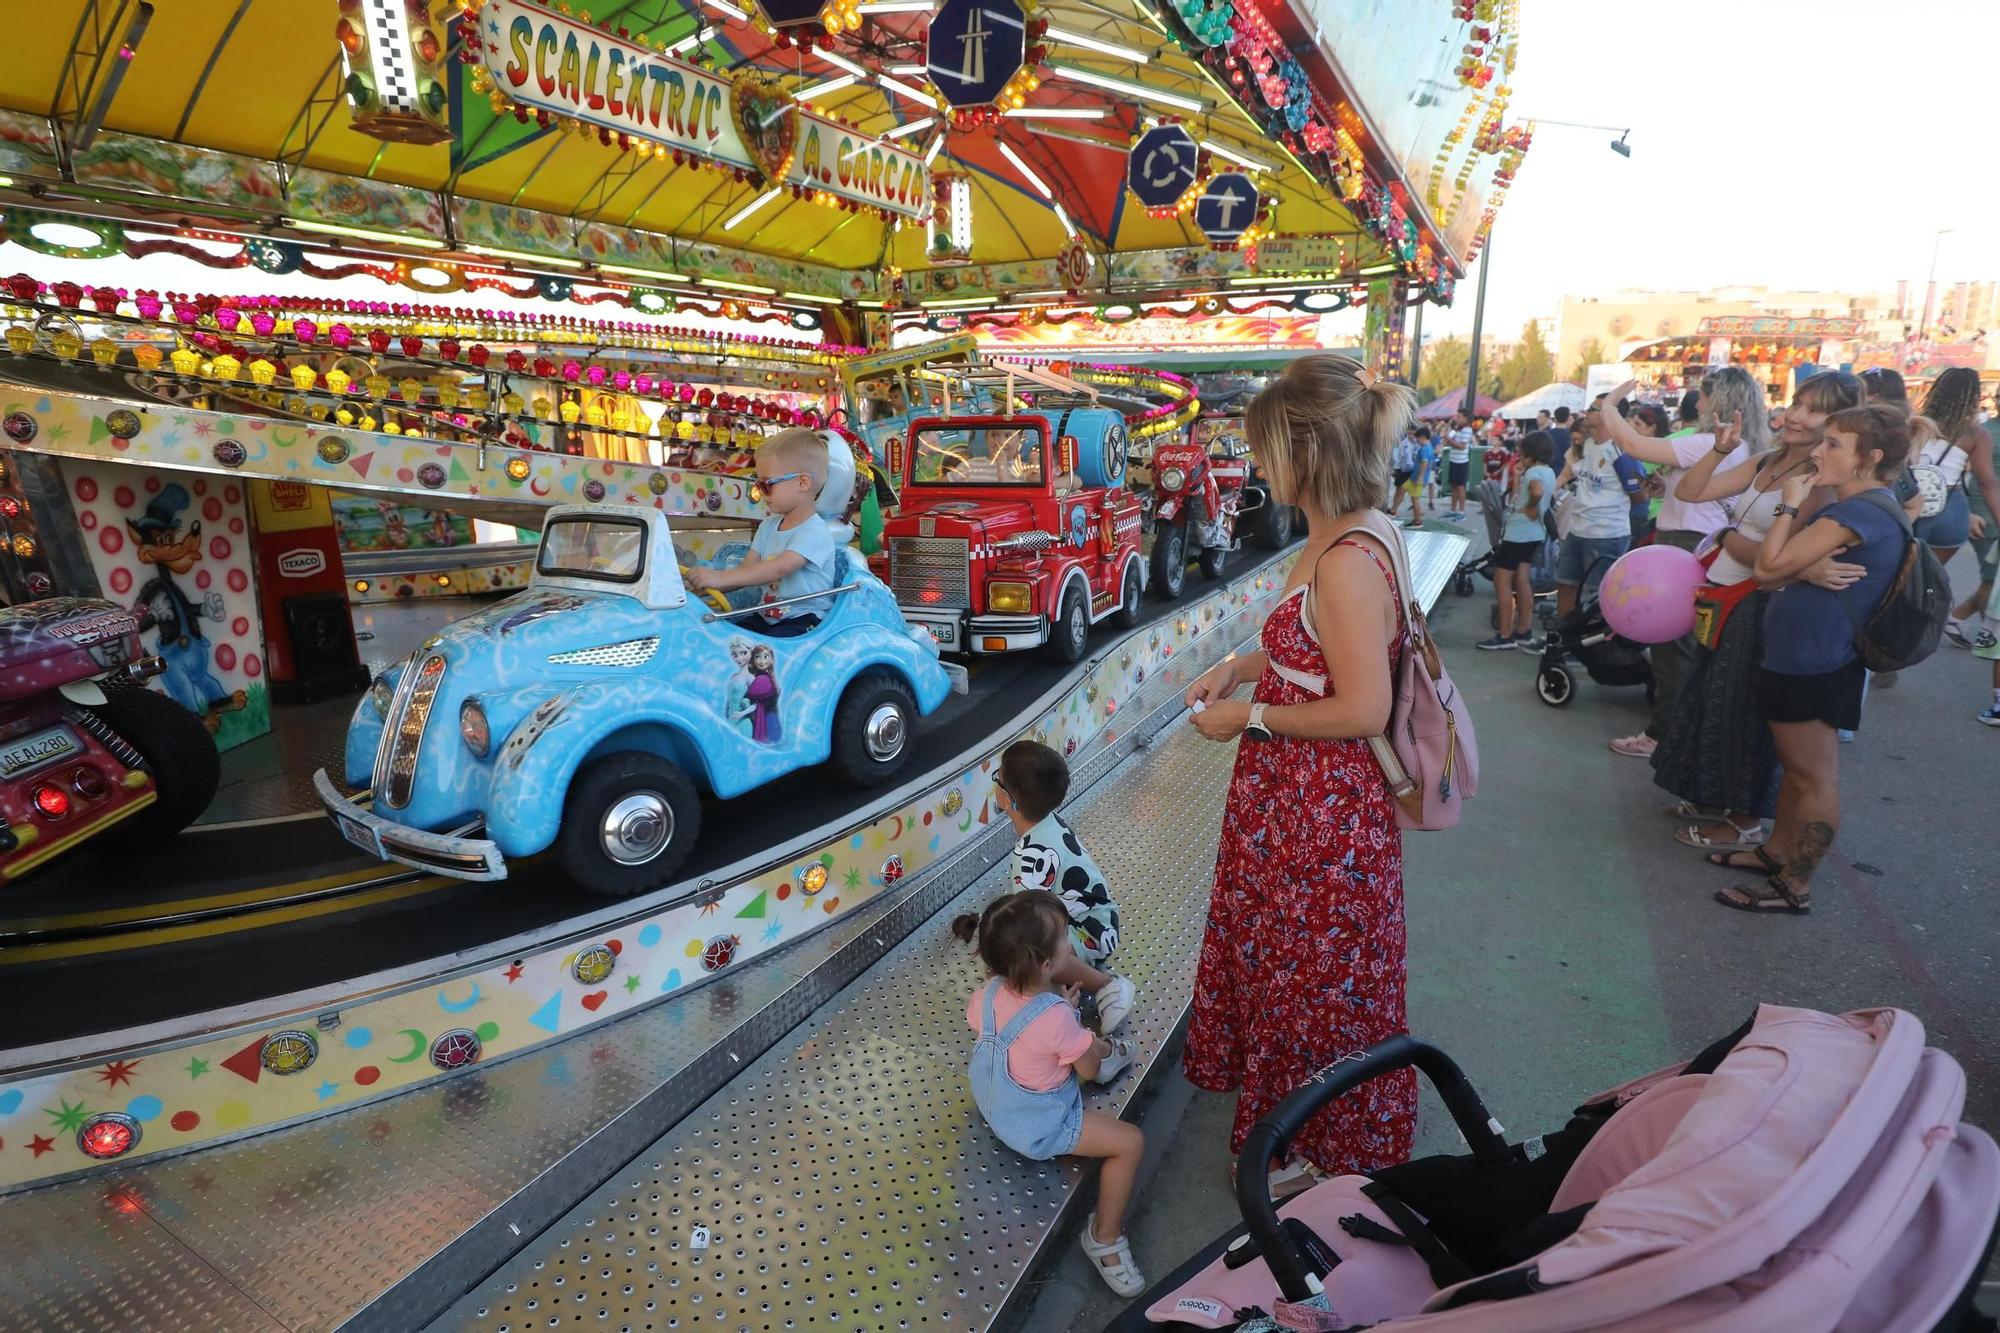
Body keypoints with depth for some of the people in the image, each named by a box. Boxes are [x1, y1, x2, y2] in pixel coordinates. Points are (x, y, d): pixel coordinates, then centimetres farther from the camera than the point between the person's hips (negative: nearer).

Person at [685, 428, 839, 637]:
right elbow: (746, 570, 7)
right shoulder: (768, 526, 12)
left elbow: (778, 569, -28)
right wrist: (706, 583, -12)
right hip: (767, 617, 7)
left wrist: (719, 577, -32)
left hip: (804, 620, -7)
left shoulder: (815, 533, -15)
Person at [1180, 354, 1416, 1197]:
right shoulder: (1334, 538, 2)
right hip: (1291, 797, 10)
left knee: (1314, 974, 12)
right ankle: (1279, 1097, 52)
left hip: (1322, 810, -9)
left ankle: (1321, 1153, 38)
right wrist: (1240, 666, 2)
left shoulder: (1348, 563, -28)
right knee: (1278, 951, 27)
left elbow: (1364, 709, -28)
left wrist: (1249, 717, -18)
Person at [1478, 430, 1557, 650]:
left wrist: (1530, 508, -21)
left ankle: (1505, 635, -3)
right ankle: (1524, 632, 18)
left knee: (1502, 580, -4)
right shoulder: (1549, 472, 12)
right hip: (1534, 533, 10)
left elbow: (1537, 492, -38)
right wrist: (1517, 478, 12)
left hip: (1518, 533, -10)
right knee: (1522, 581, 14)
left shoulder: (1533, 471, -17)